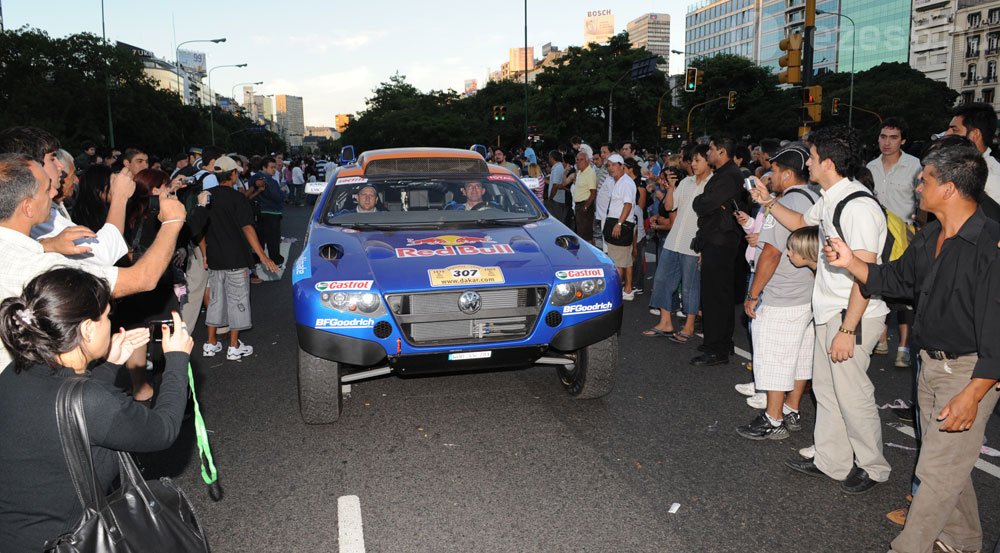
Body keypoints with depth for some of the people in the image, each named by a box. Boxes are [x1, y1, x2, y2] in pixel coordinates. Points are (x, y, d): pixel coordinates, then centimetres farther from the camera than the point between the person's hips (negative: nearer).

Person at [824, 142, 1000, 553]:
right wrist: (851, 262, 0)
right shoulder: (928, 238, 5)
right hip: (931, 364, 9)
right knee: (946, 458, 21)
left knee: (937, 469, -1)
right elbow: (897, 279, 17)